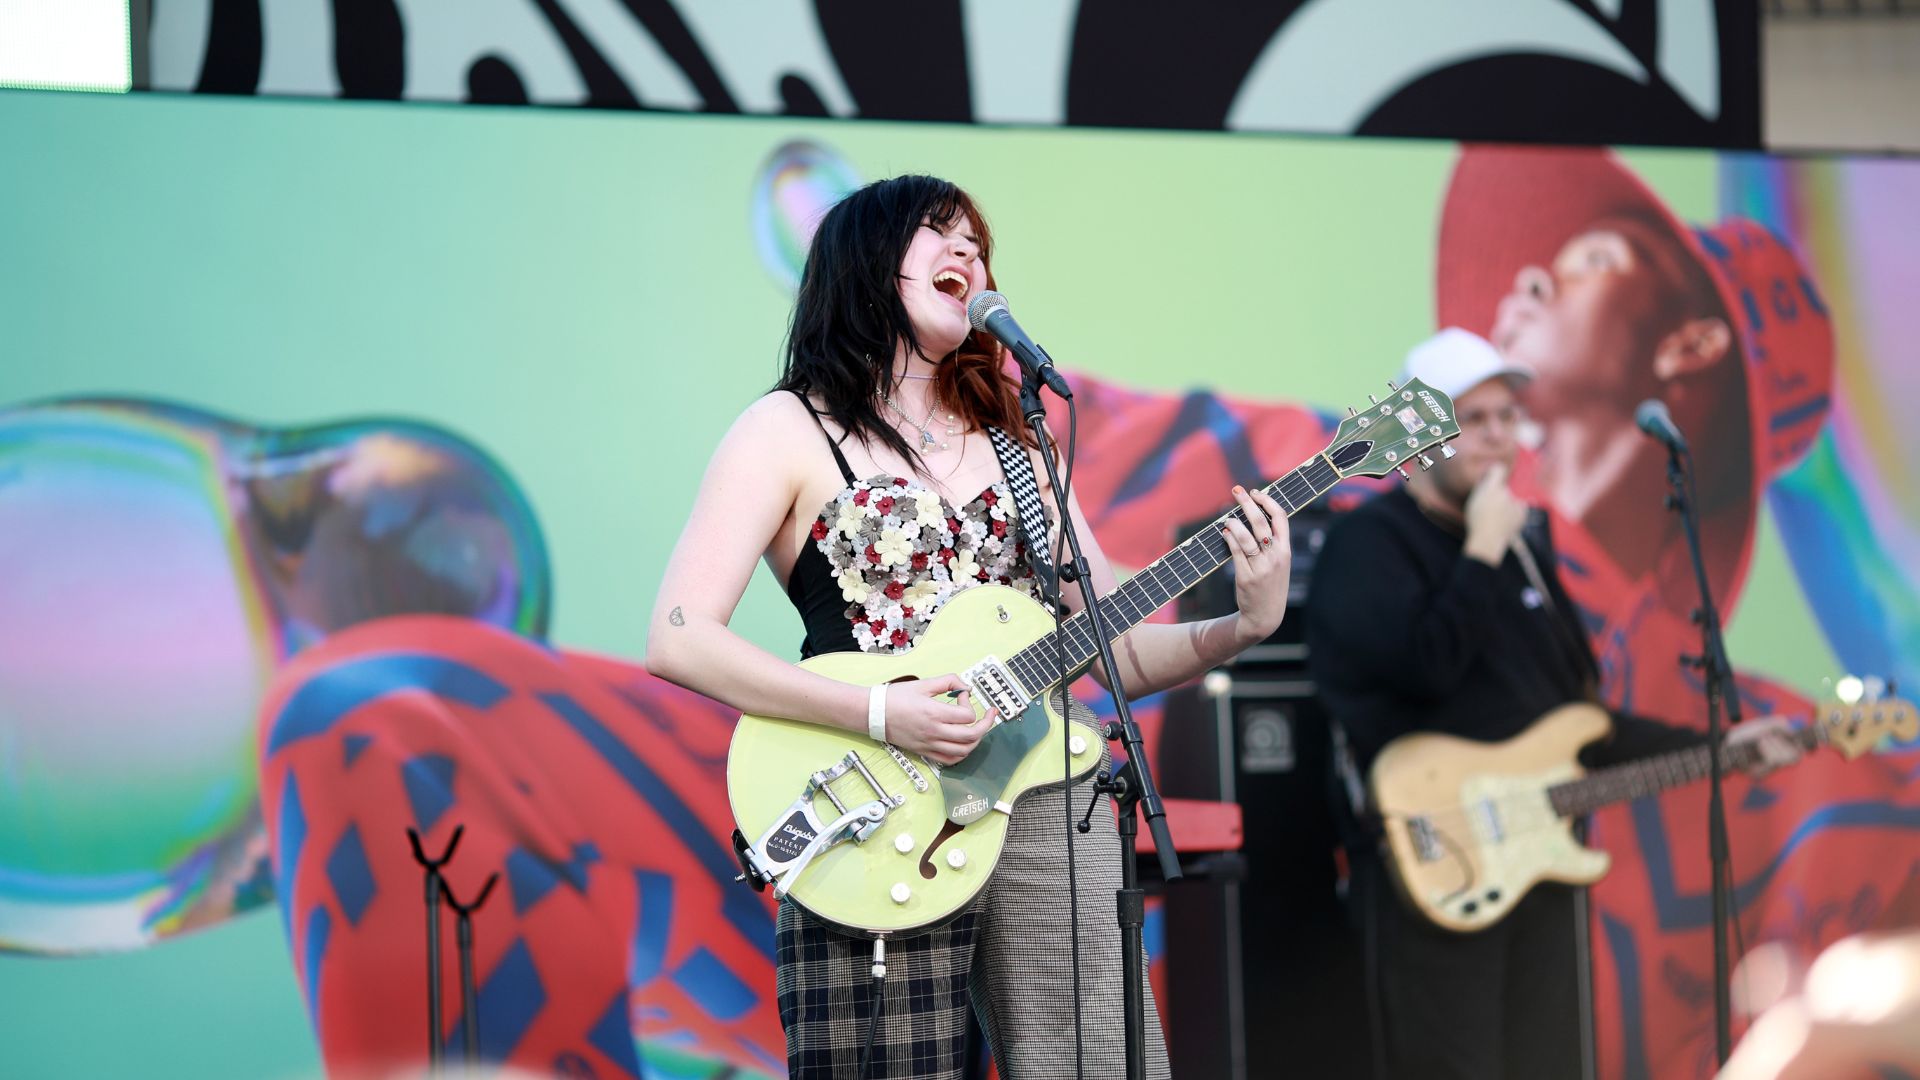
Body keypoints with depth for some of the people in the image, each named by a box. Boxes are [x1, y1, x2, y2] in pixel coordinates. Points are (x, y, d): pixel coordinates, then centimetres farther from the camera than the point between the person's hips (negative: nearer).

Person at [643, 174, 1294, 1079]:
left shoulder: (1012, 444, 19)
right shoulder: (790, 430, 2)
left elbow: (1116, 647, 17)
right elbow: (677, 639, -9)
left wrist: (1244, 626, -2)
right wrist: (879, 713, -17)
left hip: (1048, 803, 5)